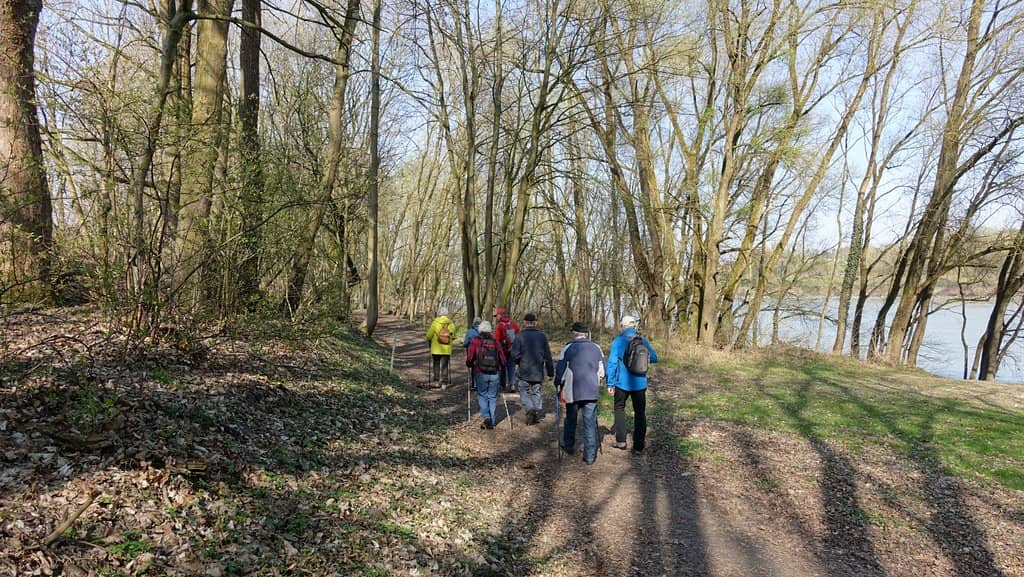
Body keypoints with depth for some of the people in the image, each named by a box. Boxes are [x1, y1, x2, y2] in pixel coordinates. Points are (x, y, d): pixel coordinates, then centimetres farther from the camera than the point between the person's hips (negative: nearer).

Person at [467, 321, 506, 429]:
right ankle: (491, 422, 12)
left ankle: (485, 417, -7)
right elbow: (503, 359, 7)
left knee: (482, 396, 12)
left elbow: (470, 357, -6)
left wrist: (469, 365, 14)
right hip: (495, 374, 2)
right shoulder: (495, 342, 10)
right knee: (492, 397, 11)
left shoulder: (475, 341, 2)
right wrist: (500, 369, 23)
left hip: (481, 373, -2)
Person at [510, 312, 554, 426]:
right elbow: (548, 356, 3)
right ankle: (537, 414, 11)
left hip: (524, 371, -3)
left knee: (524, 393, 9)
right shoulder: (542, 336, 1)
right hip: (538, 372, 3)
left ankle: (530, 409, -13)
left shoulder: (520, 336, -8)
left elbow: (515, 354, -12)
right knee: (536, 393, 15)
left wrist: (518, 363, 10)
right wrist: (550, 371, 9)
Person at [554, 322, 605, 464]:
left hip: (572, 391, -2)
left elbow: (560, 371, -4)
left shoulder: (568, 348, -5)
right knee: (590, 423, 5)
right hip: (592, 391, 2)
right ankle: (590, 456, 6)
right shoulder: (596, 348, 5)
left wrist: (560, 389, 9)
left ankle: (569, 445, 37)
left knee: (571, 419, 19)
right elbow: (602, 371, 9)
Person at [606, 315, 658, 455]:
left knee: (619, 408, 19)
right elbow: (654, 358, 6)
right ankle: (638, 447, 10)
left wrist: (610, 383, -5)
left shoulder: (617, 341, -8)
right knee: (640, 413, 9)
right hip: (640, 383, 2)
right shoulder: (643, 341, 0)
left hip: (622, 383, -2)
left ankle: (621, 440, 19)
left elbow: (612, 362, -11)